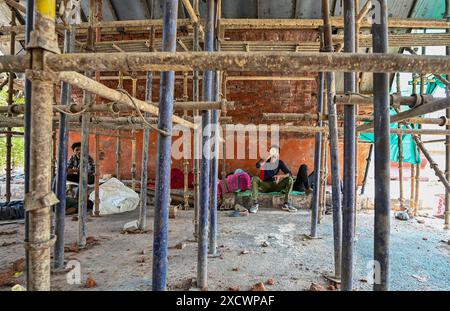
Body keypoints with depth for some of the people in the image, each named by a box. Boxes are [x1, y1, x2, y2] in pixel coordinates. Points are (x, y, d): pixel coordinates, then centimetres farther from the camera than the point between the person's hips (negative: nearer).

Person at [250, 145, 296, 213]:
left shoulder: (280, 163, 2)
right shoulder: (265, 161, -3)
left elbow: (289, 174, -4)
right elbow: (257, 166, -27)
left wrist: (280, 176, -23)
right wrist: (268, 157, -27)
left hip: (275, 185, 2)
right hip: (264, 185, -2)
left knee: (290, 179, -17)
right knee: (255, 178, -30)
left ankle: (286, 204, -17)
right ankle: (255, 203, -28)